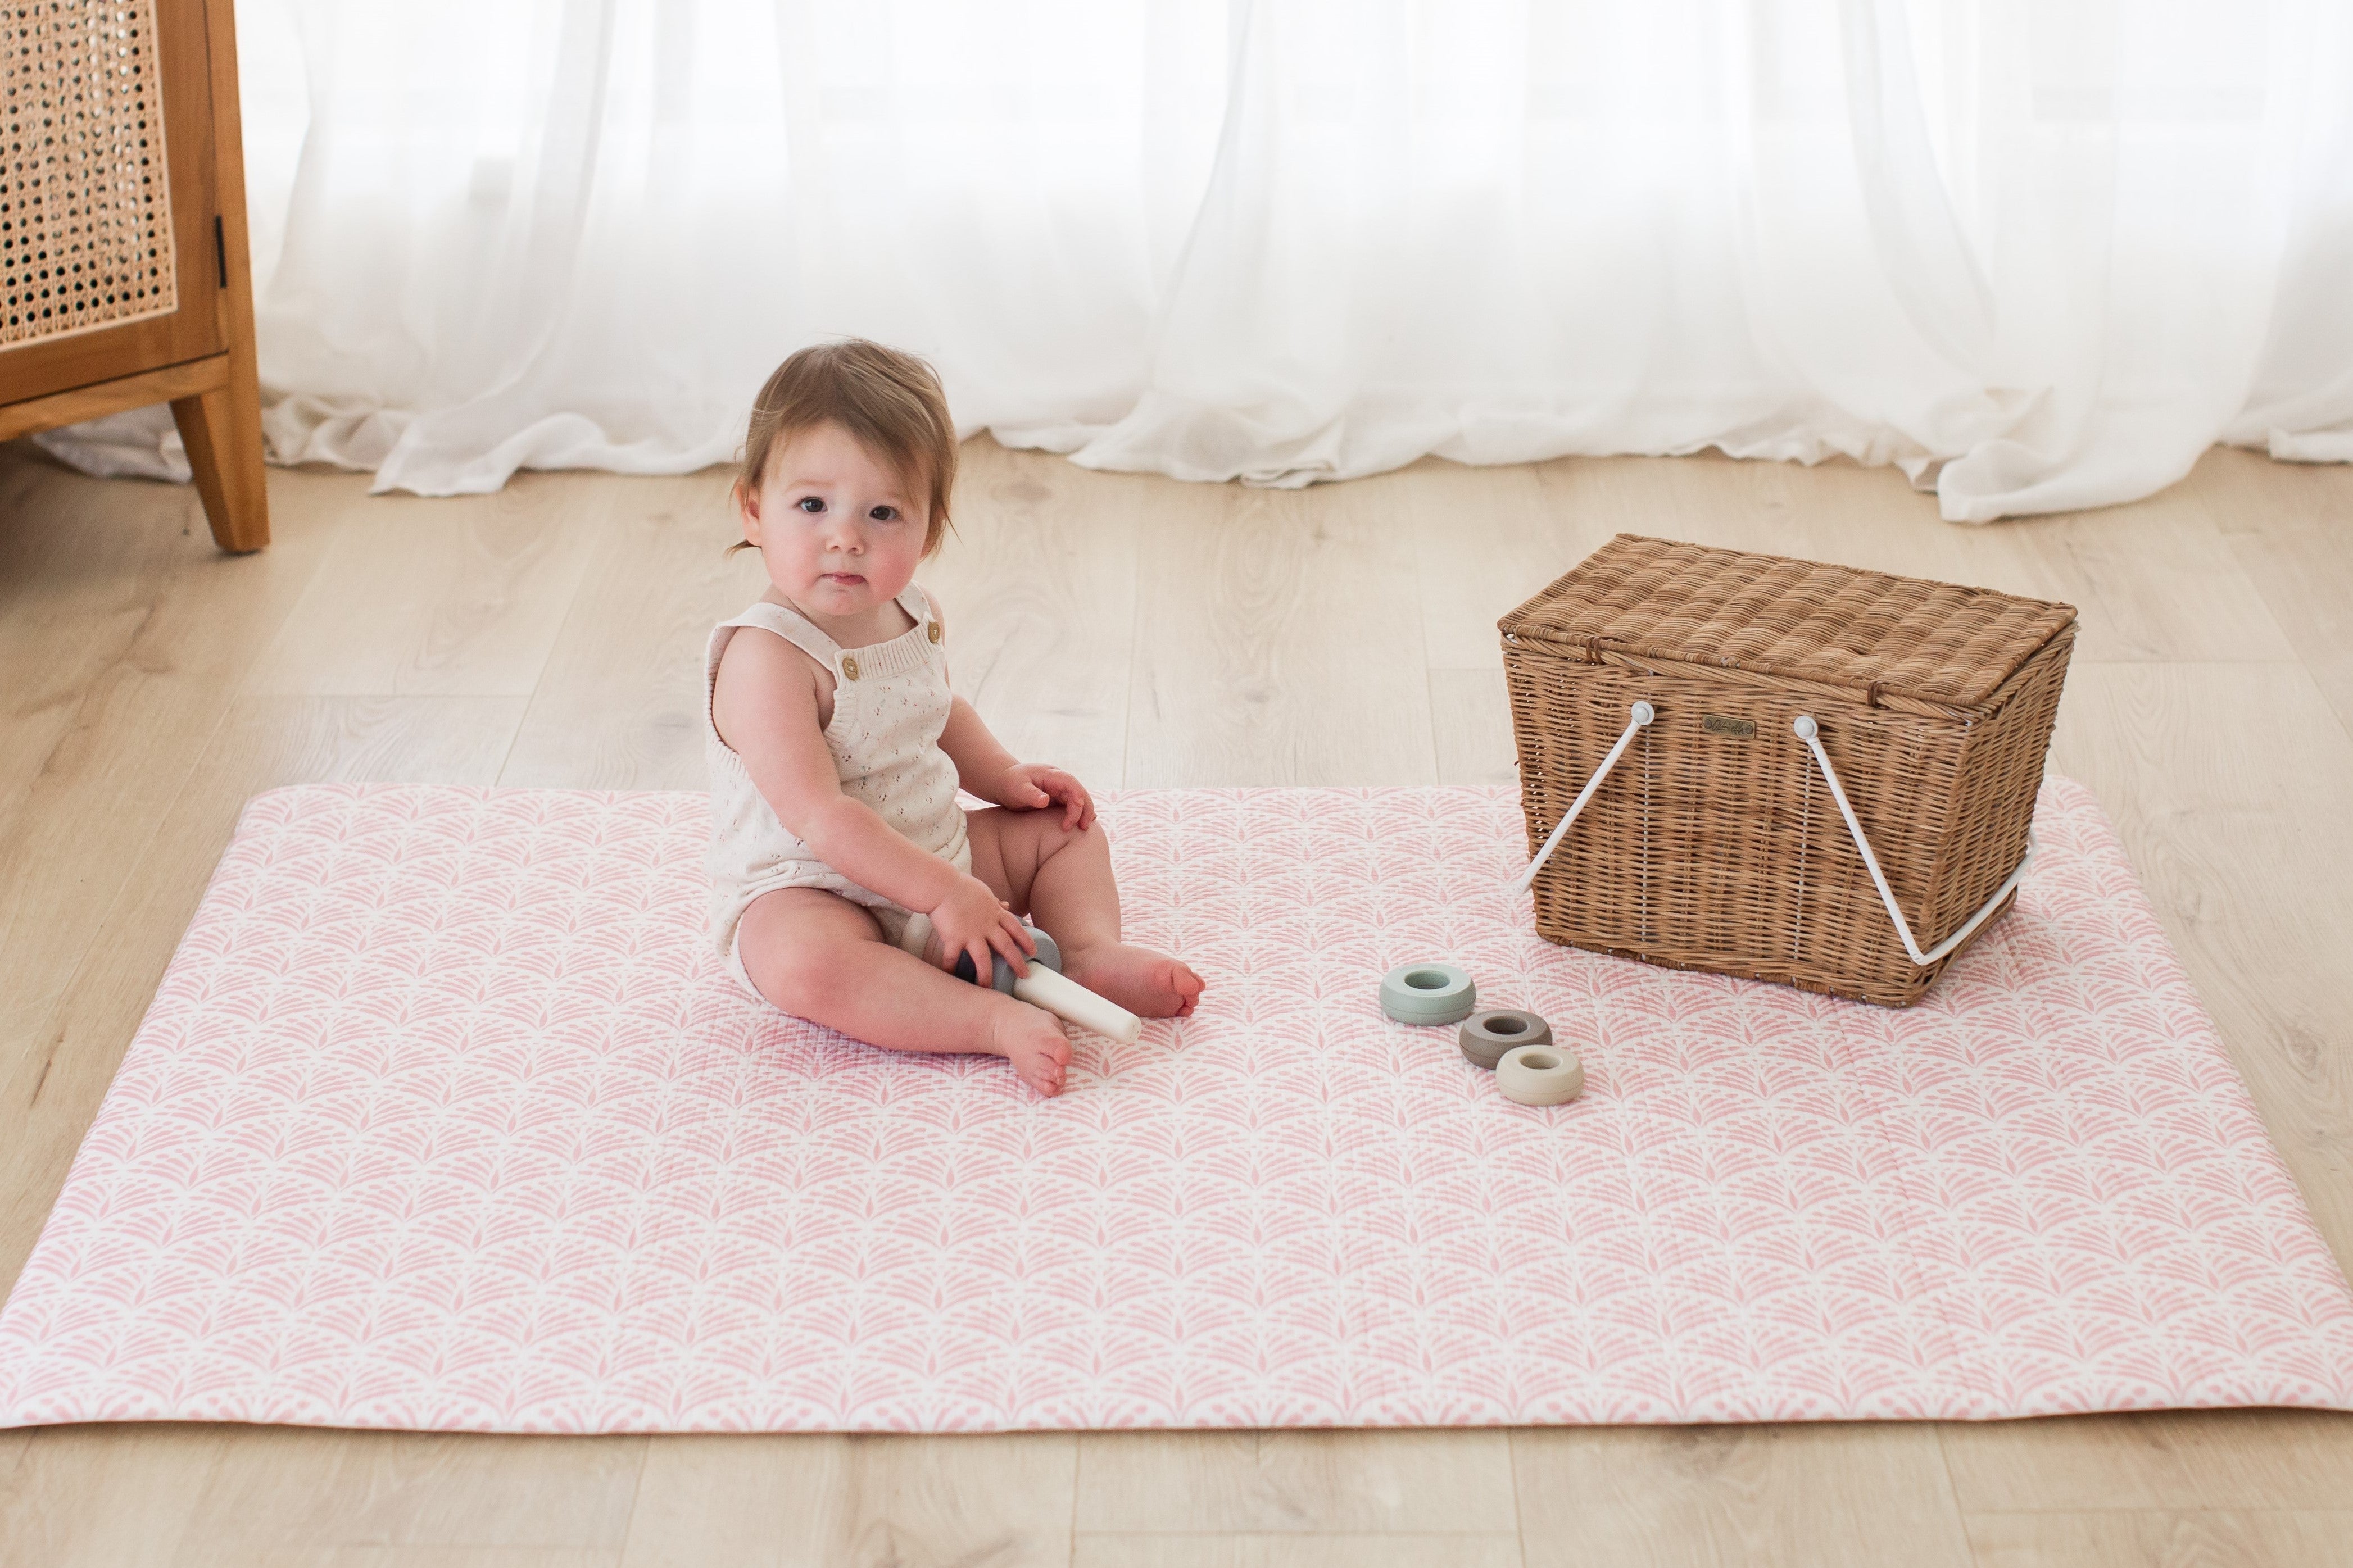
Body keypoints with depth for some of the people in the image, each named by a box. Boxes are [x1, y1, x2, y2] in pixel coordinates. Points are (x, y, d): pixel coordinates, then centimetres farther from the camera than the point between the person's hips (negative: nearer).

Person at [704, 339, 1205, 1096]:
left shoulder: (915, 615, 1)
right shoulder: (766, 658, -26)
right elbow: (818, 817, -31)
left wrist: (1003, 776, 7)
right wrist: (944, 892, -31)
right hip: (807, 894, -9)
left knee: (1063, 825, 13)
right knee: (804, 962, -40)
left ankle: (1093, 954, -9)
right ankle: (997, 1020, -37)